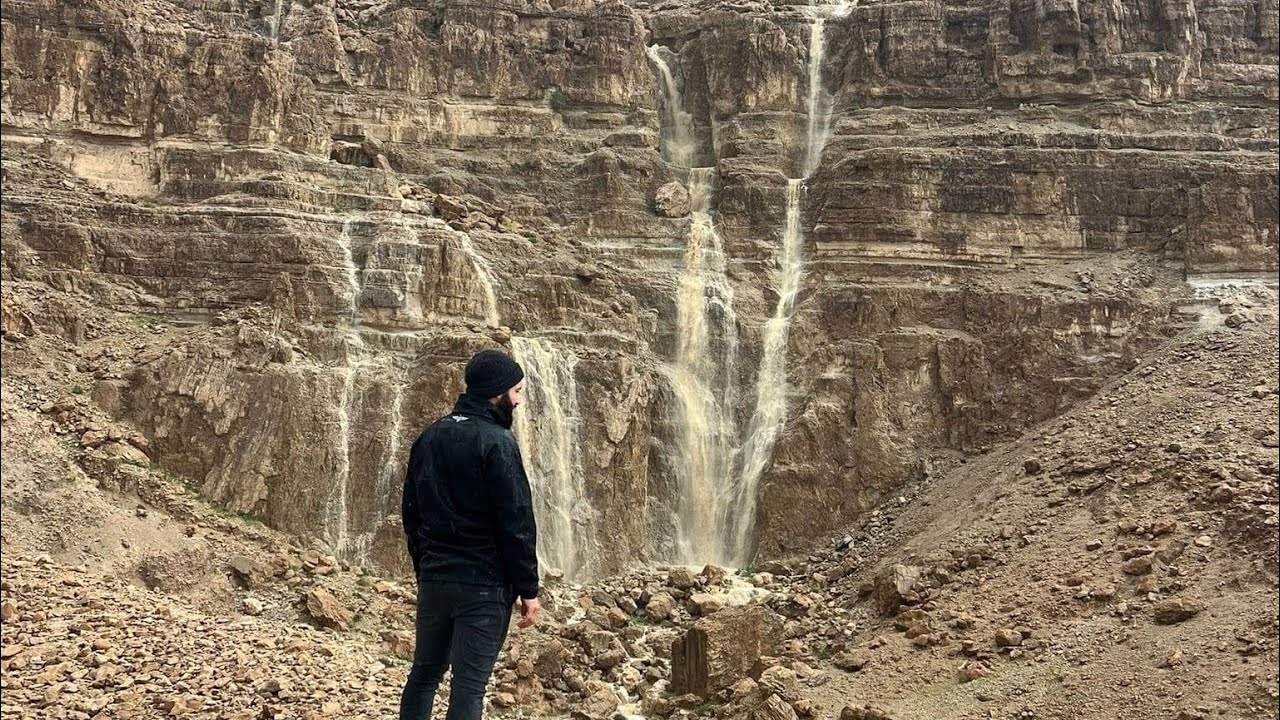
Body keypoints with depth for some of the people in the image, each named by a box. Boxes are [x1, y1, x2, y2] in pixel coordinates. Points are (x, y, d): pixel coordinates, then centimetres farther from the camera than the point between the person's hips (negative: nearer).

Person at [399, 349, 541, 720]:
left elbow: (411, 511, 15)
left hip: (433, 578, 7)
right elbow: (517, 523, -16)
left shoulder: (429, 437, 9)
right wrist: (528, 589, -10)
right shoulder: (496, 442, -14)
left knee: (424, 673, 18)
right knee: (469, 686, -1)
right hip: (483, 583, -7)